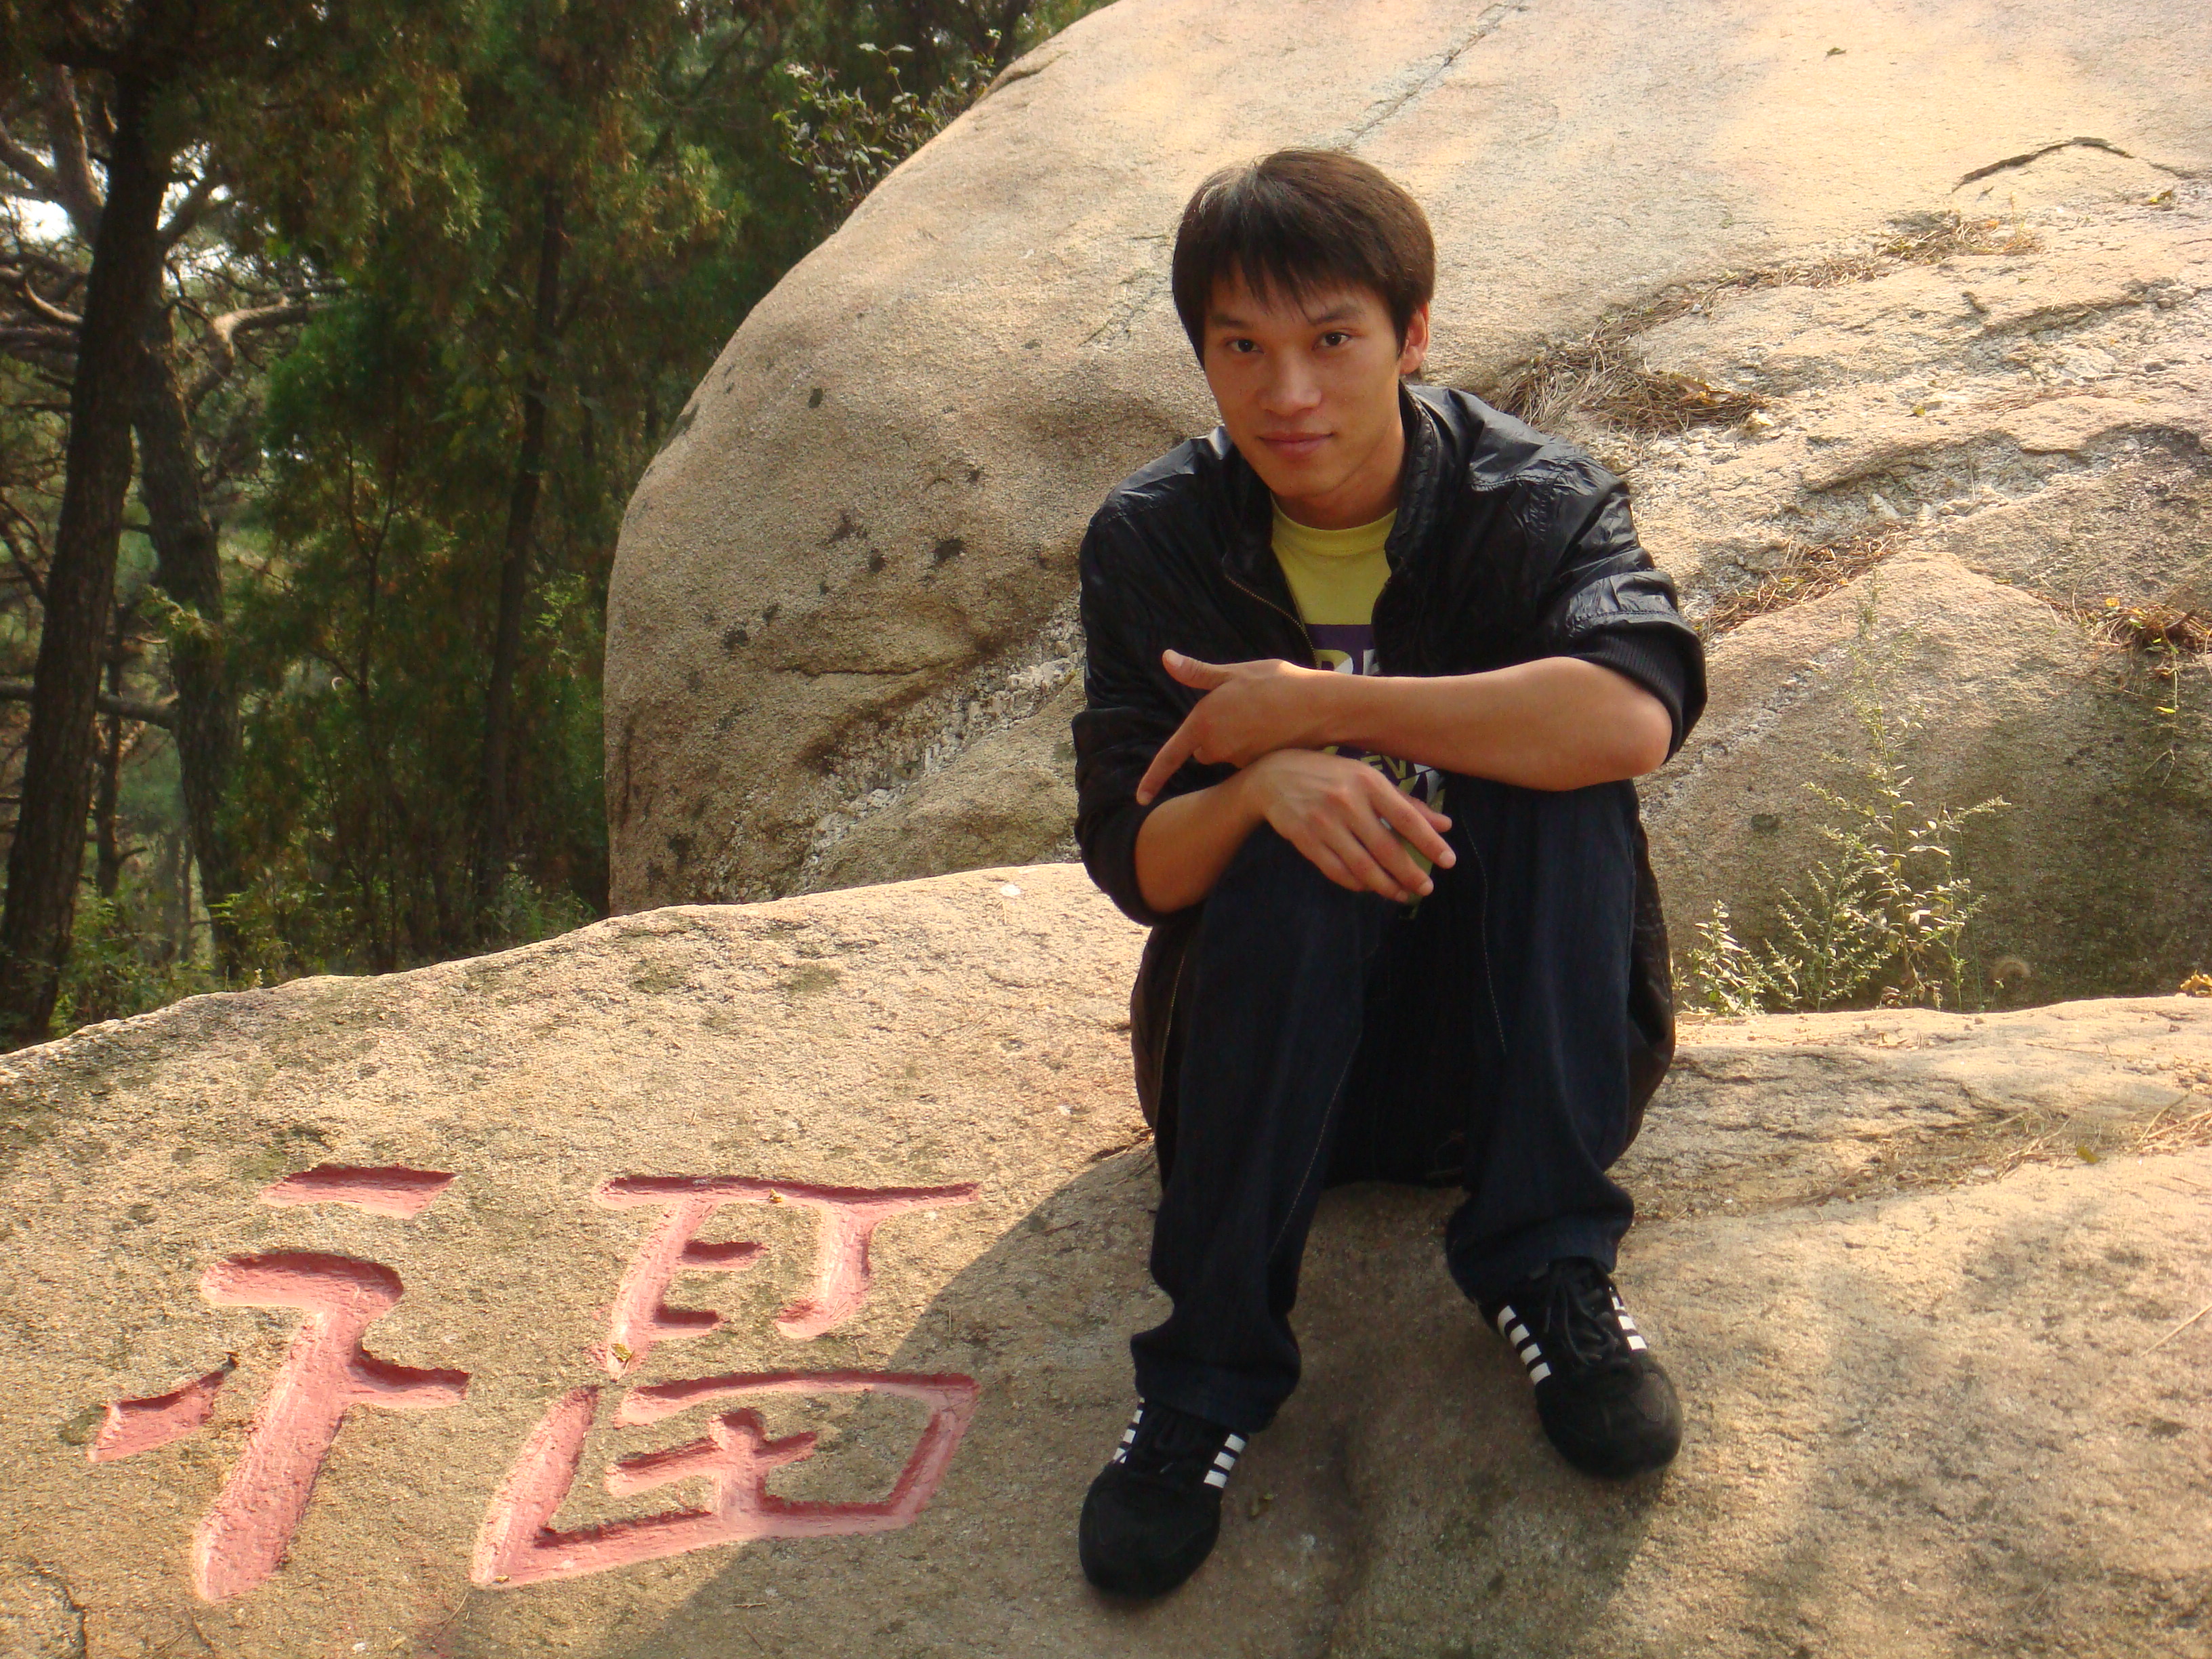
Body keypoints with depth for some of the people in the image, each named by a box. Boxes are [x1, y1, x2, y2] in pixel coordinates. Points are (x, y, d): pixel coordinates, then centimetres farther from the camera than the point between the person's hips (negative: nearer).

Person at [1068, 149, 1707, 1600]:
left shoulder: (1536, 501, -9)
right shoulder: (1154, 541, -3)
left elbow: (1634, 714, -32)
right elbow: (1137, 865, -10)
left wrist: (1310, 703, -28)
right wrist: (1259, 782, -33)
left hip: (1513, 1046, 0)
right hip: (1273, 1055, 1)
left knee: (1558, 777, -27)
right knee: (1294, 847, -30)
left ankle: (1546, 1269, -18)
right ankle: (1213, 1369, -23)